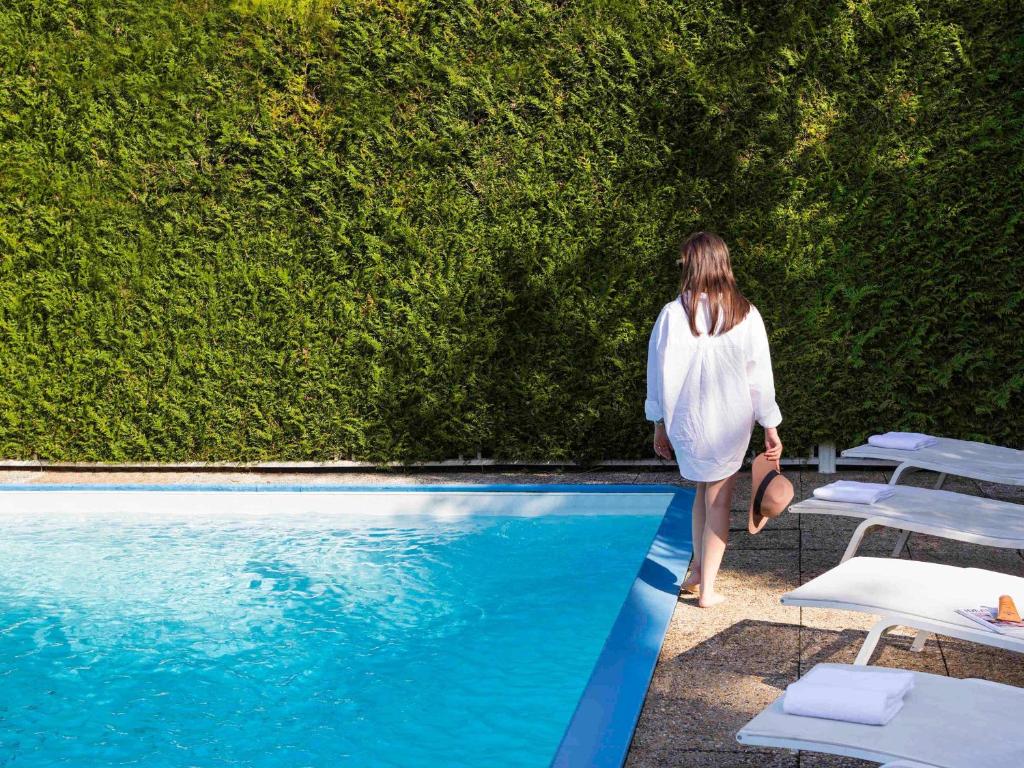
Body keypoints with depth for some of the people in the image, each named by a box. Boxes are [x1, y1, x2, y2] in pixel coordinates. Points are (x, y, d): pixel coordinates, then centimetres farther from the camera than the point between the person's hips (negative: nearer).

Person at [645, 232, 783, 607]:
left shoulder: (672, 315, -11)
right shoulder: (745, 315, -10)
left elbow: (659, 375, -4)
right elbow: (759, 376, -6)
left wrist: (660, 425, 8)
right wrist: (771, 428, 4)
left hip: (685, 422, 1)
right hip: (731, 422, -1)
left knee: (704, 491, 24)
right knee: (719, 501, 11)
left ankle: (697, 569, 28)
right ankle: (707, 588, 15)